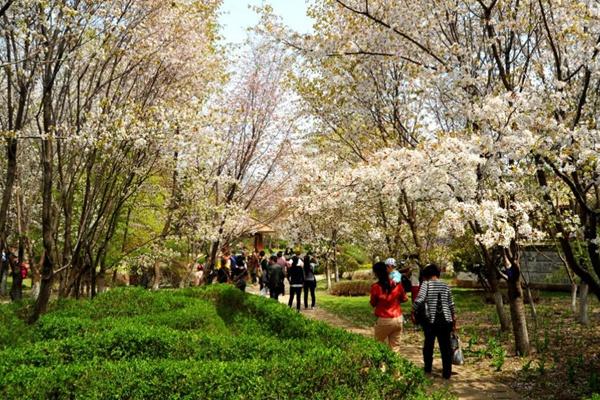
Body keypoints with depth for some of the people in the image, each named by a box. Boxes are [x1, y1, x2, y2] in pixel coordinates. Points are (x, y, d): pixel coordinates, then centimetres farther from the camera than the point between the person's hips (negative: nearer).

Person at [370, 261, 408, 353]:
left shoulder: (375, 287, -14)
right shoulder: (397, 284, -4)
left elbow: (373, 304, -2)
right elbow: (404, 299, 11)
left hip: (384, 321, -4)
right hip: (398, 319, 4)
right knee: (395, 347, 11)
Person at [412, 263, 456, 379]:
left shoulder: (426, 284, -5)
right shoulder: (445, 285, 9)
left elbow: (419, 299, -19)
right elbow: (451, 304, 14)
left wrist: (413, 312, -9)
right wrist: (454, 319, 23)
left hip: (431, 321, -3)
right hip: (446, 320, 3)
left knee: (428, 345, 15)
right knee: (446, 347, 9)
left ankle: (428, 370, 24)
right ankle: (447, 373, 13)